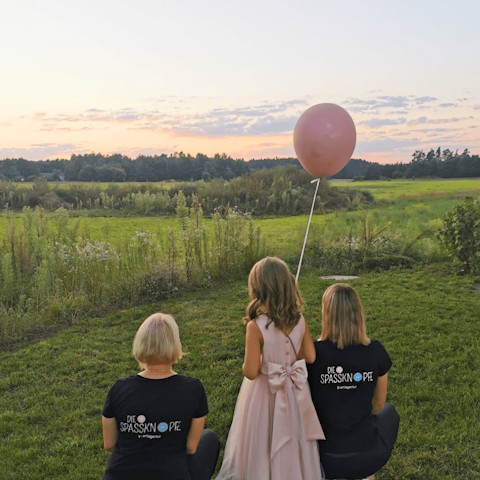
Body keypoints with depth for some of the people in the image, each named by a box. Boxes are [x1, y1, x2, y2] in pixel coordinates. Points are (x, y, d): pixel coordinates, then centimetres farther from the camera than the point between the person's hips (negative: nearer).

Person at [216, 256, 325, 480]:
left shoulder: (256, 326, -25)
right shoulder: (299, 320, -10)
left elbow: (250, 372, -23)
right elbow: (311, 357, 0)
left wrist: (245, 365, -3)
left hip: (265, 393, -4)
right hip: (293, 392, 5)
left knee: (261, 446, 17)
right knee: (293, 443, 24)